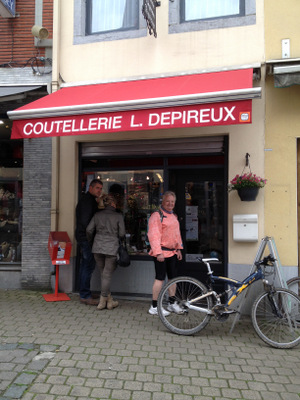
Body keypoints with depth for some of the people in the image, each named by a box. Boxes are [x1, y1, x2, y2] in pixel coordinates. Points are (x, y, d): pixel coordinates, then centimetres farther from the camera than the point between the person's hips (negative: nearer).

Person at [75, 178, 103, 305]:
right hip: (86, 238, -11)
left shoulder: (89, 200, 20)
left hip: (83, 237, 11)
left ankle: (83, 294, 23)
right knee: (88, 266, -8)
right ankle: (85, 296, -2)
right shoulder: (88, 200, -13)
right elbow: (85, 221, -21)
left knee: (85, 265, 14)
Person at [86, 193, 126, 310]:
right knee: (107, 275, 4)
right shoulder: (118, 216, -3)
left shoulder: (97, 215, 6)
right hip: (112, 248, -4)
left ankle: (109, 300, 20)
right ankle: (102, 301, 9)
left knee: (104, 274, 14)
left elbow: (89, 230, 3)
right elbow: (122, 234, -4)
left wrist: (90, 241, 20)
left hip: (97, 248, 4)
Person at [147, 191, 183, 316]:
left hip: (172, 252, 9)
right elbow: (153, 235, -18)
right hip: (161, 252, -8)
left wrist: (178, 249, 19)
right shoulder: (157, 215, -11)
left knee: (173, 277, 14)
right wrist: (158, 252, -23)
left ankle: (172, 303, 27)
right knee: (160, 278, -6)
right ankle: (154, 307, 4)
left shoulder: (174, 216, 17)